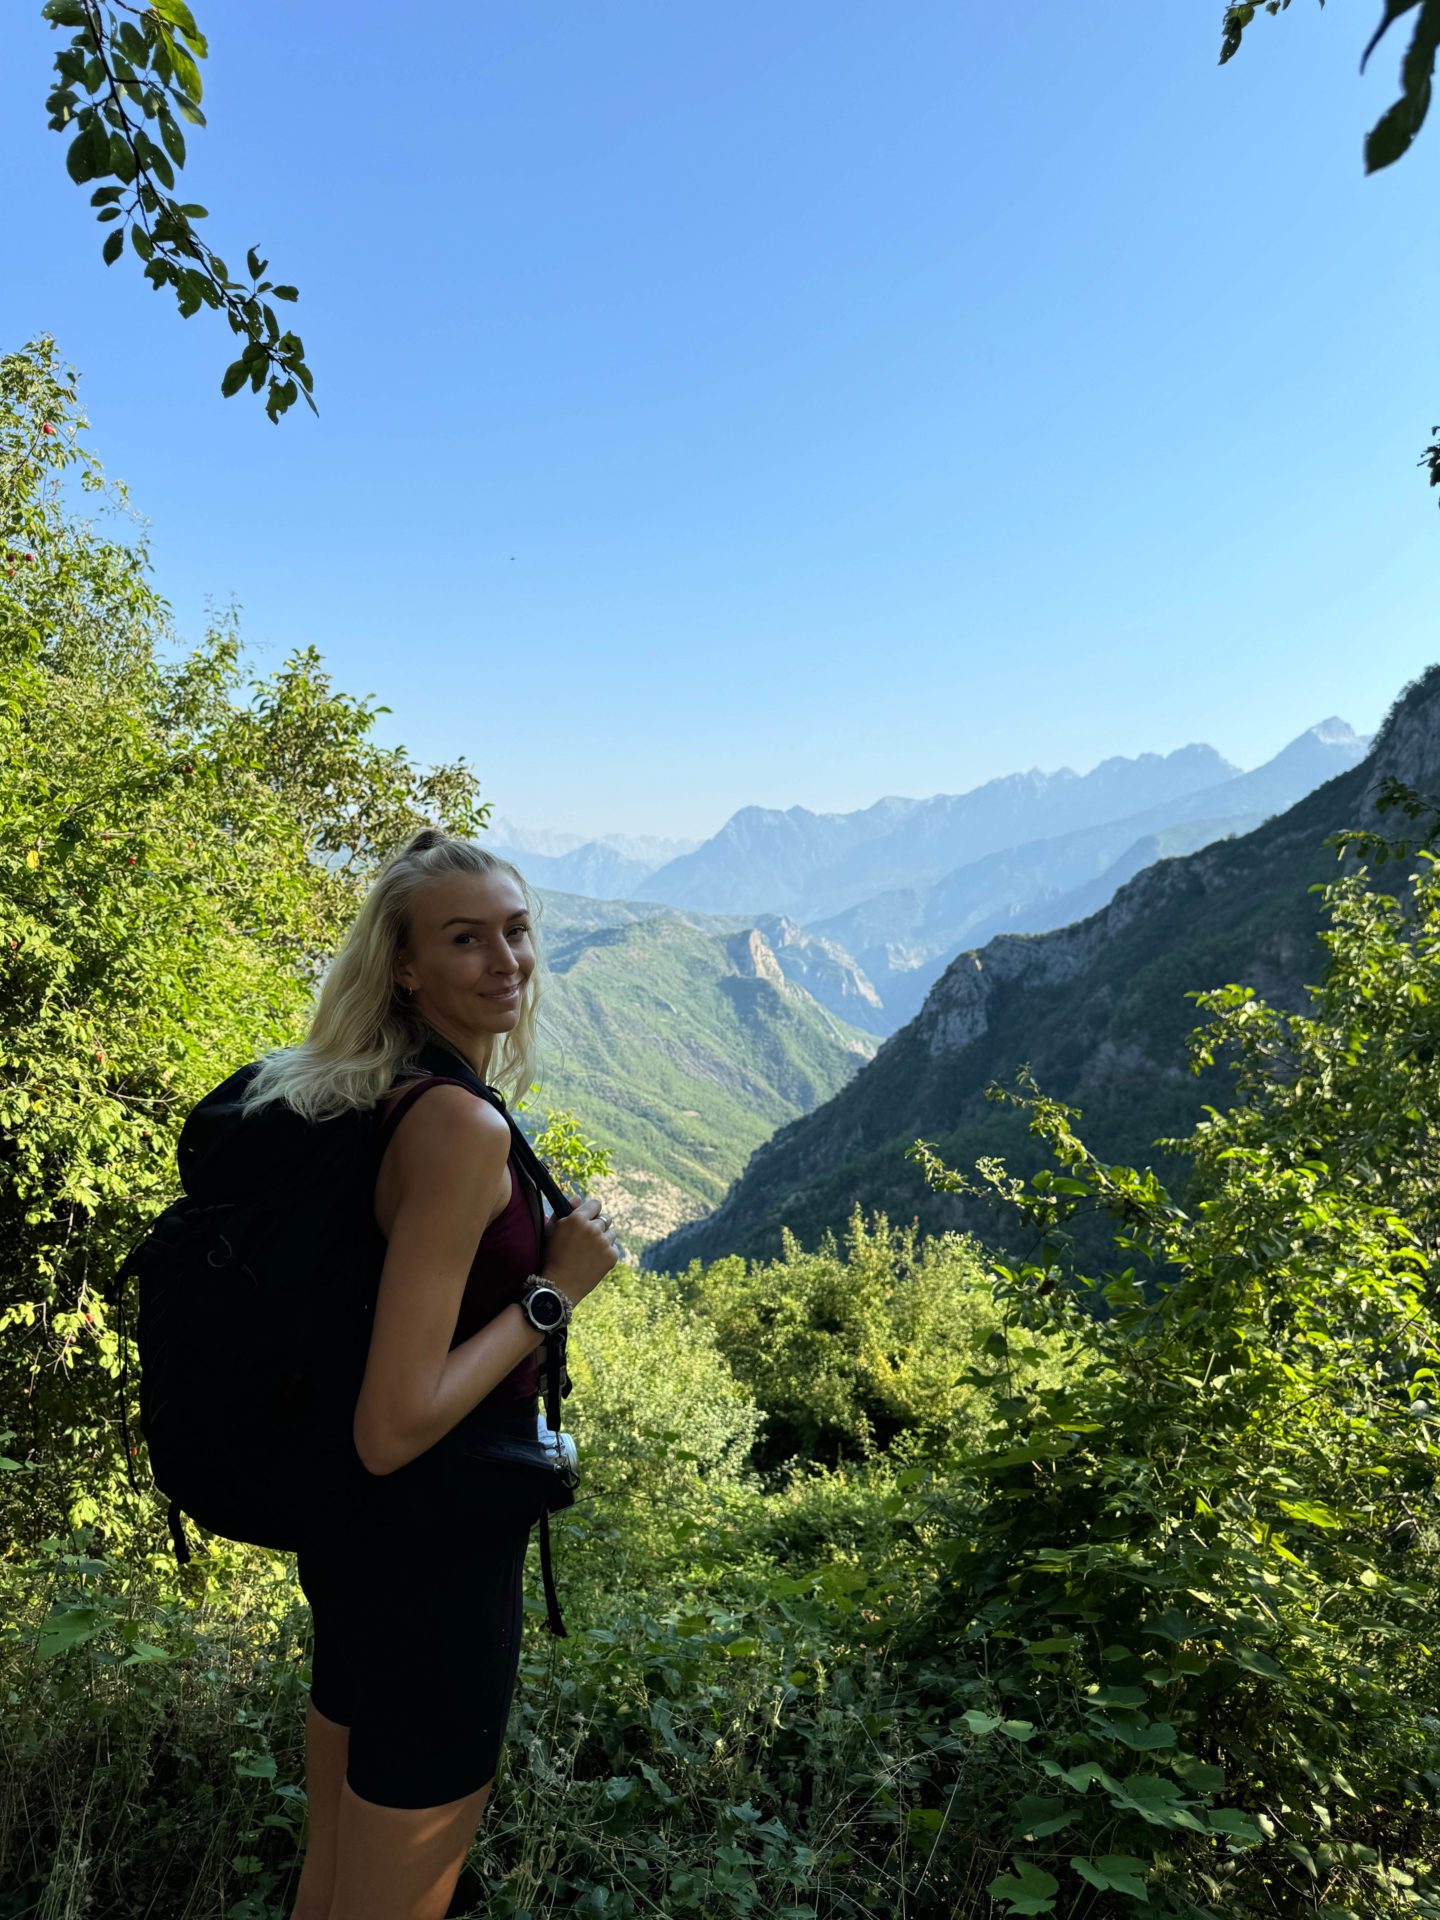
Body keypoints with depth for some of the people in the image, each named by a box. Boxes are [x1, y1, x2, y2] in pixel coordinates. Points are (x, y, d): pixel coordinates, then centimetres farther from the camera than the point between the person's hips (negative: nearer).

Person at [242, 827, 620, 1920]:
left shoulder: (369, 1099, 1)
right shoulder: (463, 1127, -27)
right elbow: (393, 1428, -29)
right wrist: (554, 1288, -21)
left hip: (347, 1541, 9)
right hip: (433, 1563, -8)